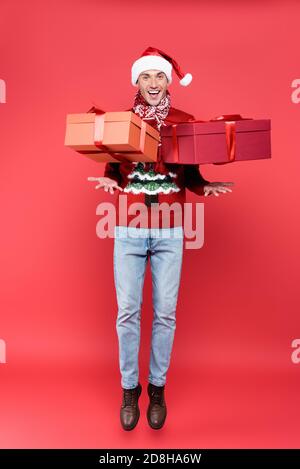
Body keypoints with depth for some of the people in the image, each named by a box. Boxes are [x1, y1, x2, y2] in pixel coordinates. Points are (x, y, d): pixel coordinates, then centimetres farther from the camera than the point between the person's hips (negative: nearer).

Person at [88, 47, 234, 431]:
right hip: (129, 230, 0)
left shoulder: (185, 121, 5)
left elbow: (189, 174, 7)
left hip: (169, 231, 0)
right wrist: (109, 181, -15)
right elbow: (113, 169, 7)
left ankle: (157, 388, 26)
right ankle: (129, 388, 25)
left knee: (165, 313, 5)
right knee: (127, 312, 4)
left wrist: (206, 187, -14)